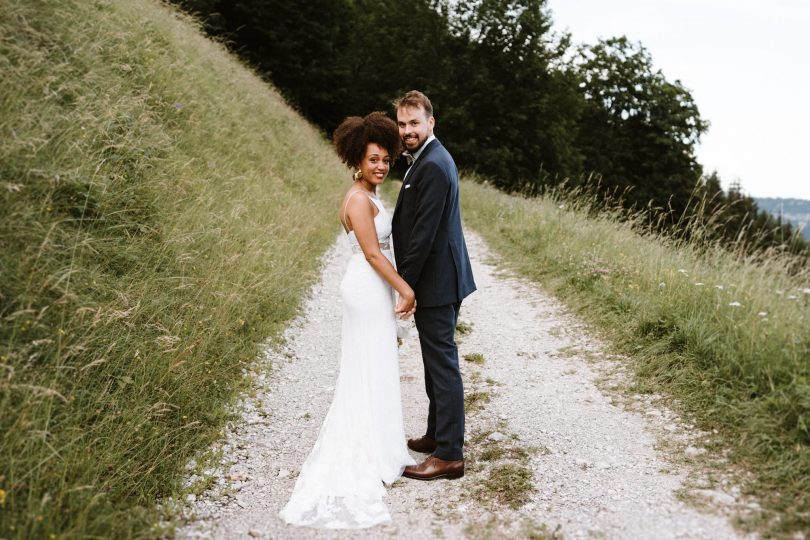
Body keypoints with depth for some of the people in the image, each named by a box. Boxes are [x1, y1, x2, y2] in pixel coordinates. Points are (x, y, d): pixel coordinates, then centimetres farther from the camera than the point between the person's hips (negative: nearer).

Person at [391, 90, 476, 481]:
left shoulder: (433, 166, -19)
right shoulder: (427, 159, 15)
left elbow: (423, 234, -23)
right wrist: (406, 282, 15)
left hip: (435, 283, -11)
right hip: (434, 280, 11)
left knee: (442, 365, -3)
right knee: (437, 361, 19)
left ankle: (449, 455, 6)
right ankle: (438, 435, 33)